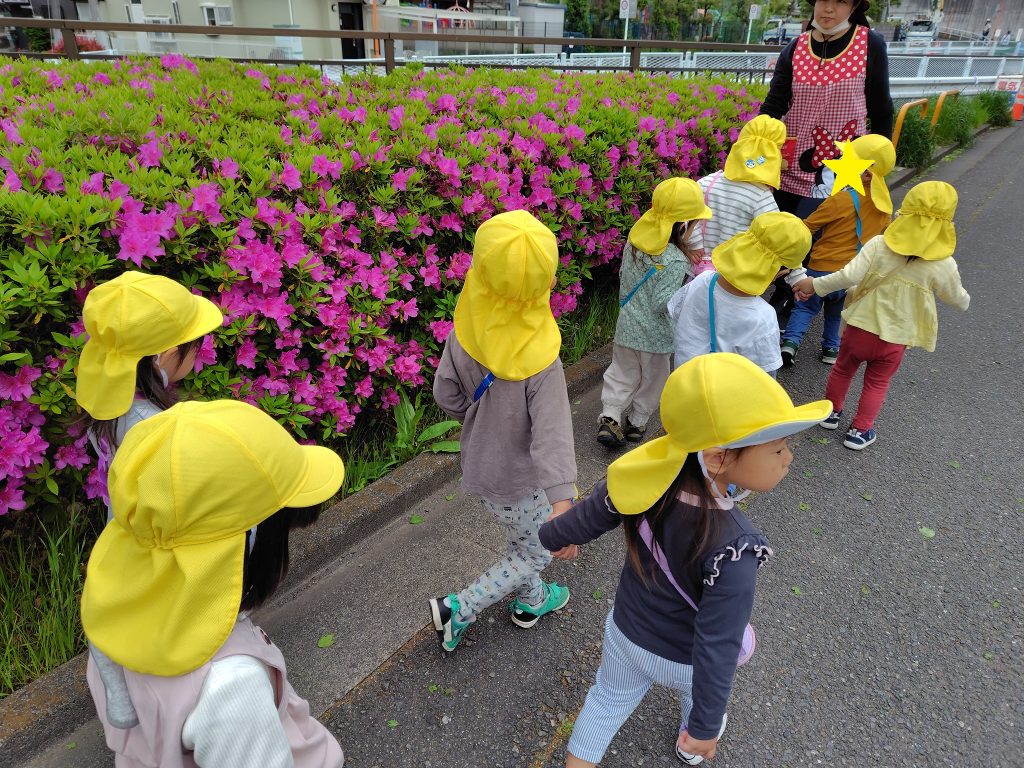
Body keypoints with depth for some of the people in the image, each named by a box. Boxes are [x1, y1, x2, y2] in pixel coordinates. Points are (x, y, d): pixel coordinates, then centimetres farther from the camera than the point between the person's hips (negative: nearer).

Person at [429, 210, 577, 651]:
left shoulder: (467, 327, -16)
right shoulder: (539, 361, -32)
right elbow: (551, 433, -36)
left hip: (479, 462, 6)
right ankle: (459, 610, 22)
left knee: (520, 540, 30)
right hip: (517, 479, -6)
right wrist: (561, 502, -37)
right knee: (535, 553, 21)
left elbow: (446, 393, -6)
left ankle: (531, 600, 52)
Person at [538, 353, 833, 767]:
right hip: (683, 660, -1)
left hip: (626, 634, 2)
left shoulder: (647, 481, -28)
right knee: (700, 695, 34)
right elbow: (716, 647, -32)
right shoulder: (733, 549, -41)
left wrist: (552, 536, 12)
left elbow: (589, 516, -9)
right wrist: (706, 726, -17)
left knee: (608, 702, 29)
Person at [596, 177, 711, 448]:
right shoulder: (674, 261, -25)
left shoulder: (634, 240, -4)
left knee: (622, 373, 19)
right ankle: (636, 422, 30)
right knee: (652, 379, 17)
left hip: (626, 326, 5)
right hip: (655, 335, -5)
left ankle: (609, 418, 8)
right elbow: (663, 304, -24)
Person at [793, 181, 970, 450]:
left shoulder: (879, 245, -16)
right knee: (877, 383, 21)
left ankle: (831, 412, 42)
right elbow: (959, 300, 3)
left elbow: (849, 276, -24)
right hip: (895, 339, 0)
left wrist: (815, 284, -11)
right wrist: (964, 298, 26)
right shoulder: (944, 265, -11)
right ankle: (860, 431, 28)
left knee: (843, 369, 25)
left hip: (860, 327, 0)